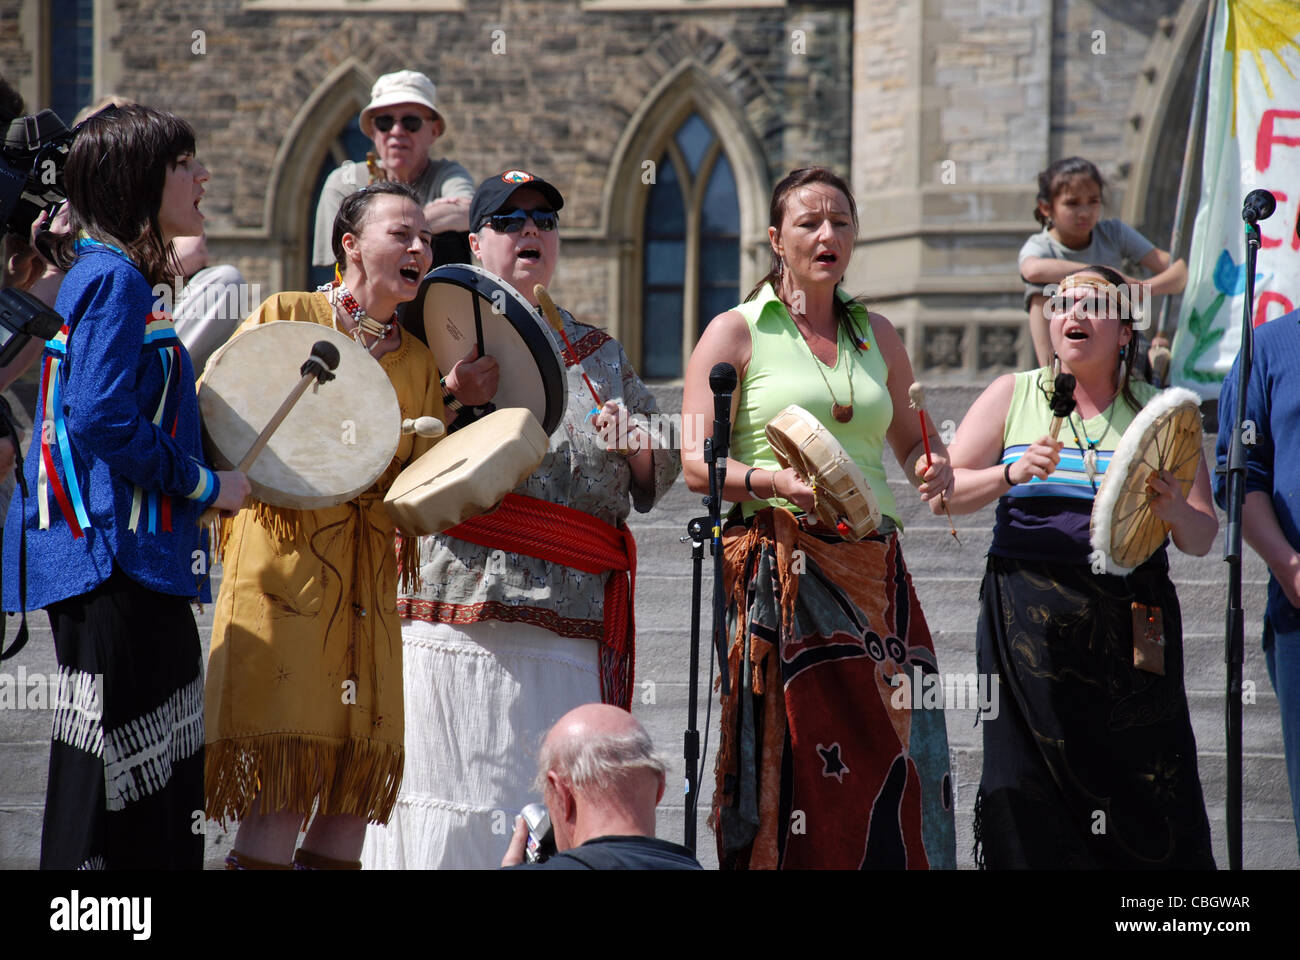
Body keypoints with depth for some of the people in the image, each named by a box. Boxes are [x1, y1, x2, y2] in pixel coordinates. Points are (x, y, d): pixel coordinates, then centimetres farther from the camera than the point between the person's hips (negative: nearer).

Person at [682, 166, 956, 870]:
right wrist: (773, 481, -22)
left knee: (891, 754, -5)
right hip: (781, 567, -4)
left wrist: (932, 468, 3)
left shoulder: (877, 336, 17)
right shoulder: (737, 332, 4)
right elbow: (696, 463, -4)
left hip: (874, 569, 4)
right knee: (796, 759, -11)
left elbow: (911, 441, 26)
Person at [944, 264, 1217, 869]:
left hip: (1130, 626, 0)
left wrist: (1173, 511, -15)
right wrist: (1010, 475, -12)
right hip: (1030, 624, 0)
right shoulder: (1011, 396, 11)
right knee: (1023, 792, -6)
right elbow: (946, 492, 6)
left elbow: (1202, 540, 8)